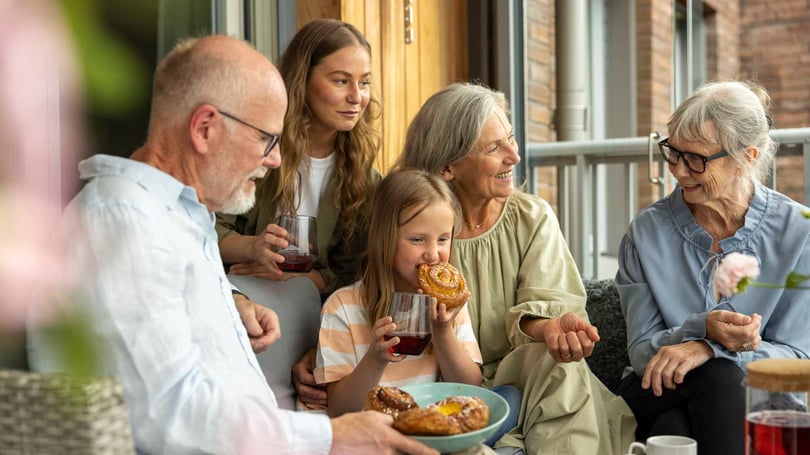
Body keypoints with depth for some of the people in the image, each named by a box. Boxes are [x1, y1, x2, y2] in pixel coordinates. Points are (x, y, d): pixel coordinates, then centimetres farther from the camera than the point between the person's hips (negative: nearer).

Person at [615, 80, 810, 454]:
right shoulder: (647, 231, 0)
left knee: (717, 373, -32)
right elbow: (641, 352, 0)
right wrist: (701, 329, -22)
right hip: (658, 400, 0)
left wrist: (708, 349, -24)